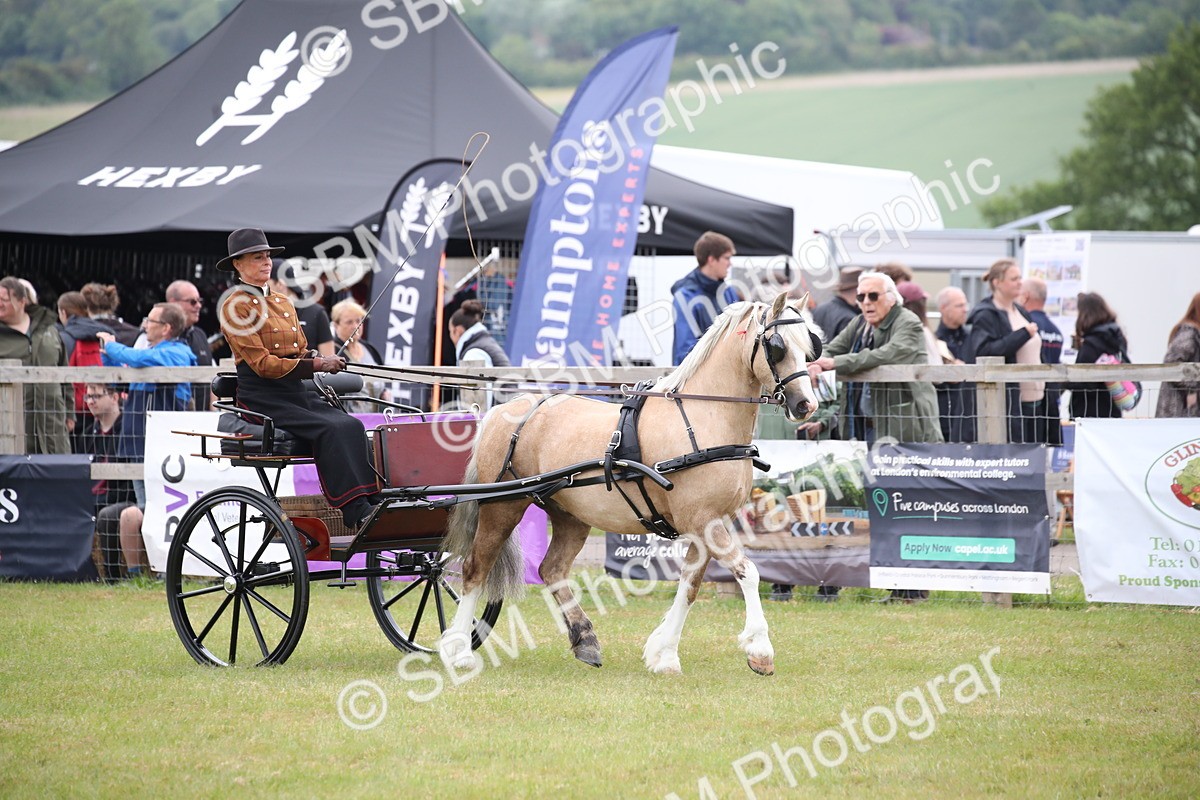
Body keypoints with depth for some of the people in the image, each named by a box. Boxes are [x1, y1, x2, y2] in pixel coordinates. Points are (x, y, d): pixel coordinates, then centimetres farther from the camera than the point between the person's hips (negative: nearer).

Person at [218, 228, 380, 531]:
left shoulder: (282, 301, 20)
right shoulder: (236, 305, -5)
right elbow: (263, 364, -13)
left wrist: (321, 360, -2)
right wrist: (316, 365, -17)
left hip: (296, 391, 7)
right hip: (263, 397, -7)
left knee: (351, 425, -18)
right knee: (329, 430, -28)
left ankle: (372, 503, -28)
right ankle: (355, 511, -34)